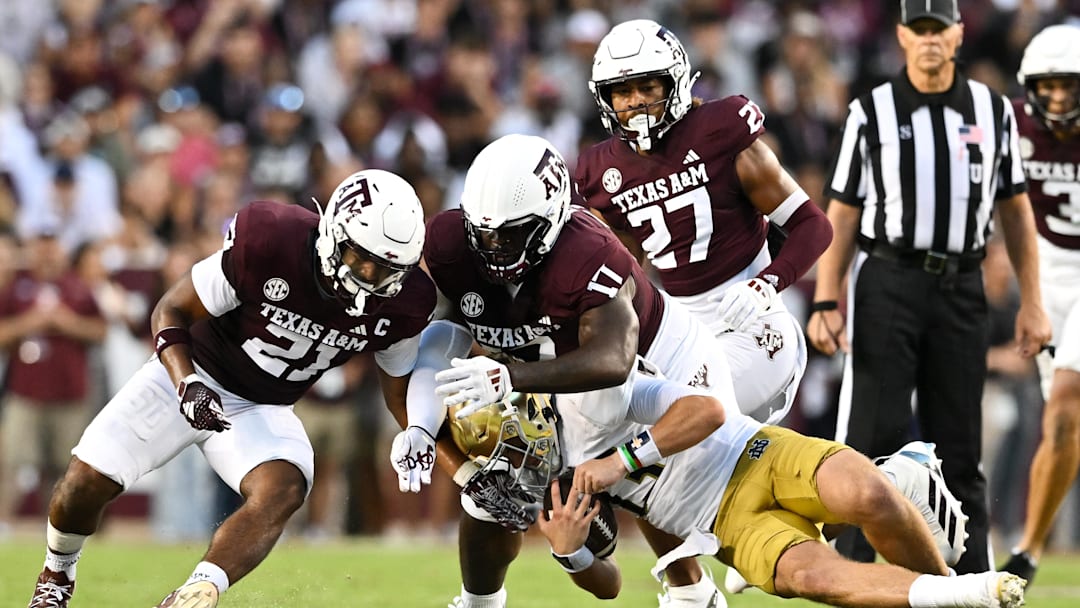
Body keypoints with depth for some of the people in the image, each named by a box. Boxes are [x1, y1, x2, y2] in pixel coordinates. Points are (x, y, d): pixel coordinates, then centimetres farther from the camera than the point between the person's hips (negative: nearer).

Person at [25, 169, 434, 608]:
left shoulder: (398, 304, -16)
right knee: (88, 482, -10)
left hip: (261, 411, 2)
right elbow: (171, 312, -16)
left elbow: (402, 392, 3)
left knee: (283, 491, -29)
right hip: (190, 376, -2)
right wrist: (186, 385, -32)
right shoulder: (269, 245, -28)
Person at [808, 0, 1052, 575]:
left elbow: (1015, 209, 12)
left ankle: (973, 584, 10)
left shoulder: (992, 111, 8)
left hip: (960, 289, 2)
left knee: (959, 444, 6)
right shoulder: (872, 112, 1)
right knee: (874, 434, -9)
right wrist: (825, 304, -6)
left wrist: (1031, 301, 6)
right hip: (887, 284, -2)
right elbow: (841, 216, 2)